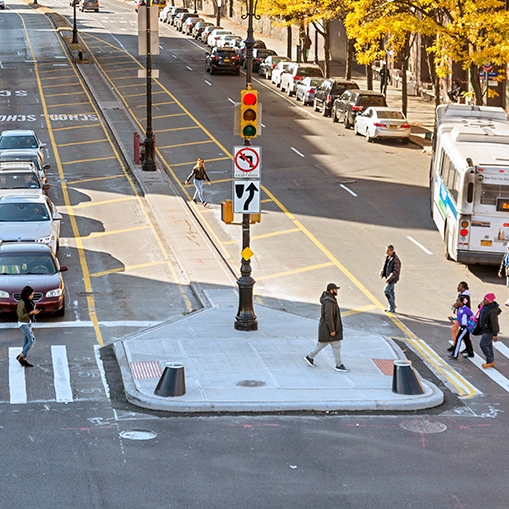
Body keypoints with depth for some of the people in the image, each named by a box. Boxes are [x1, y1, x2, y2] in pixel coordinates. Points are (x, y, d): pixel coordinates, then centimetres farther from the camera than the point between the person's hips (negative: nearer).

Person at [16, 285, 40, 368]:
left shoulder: (28, 301, 2)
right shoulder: (22, 303, -25)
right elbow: (20, 316, -23)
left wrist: (34, 311, -4)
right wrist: (31, 312, -24)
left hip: (28, 322, 9)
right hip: (23, 324, -9)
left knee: (27, 341, 12)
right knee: (32, 341, -8)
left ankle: (24, 361, 19)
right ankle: (20, 357, 4)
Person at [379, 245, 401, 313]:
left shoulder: (395, 260, -25)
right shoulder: (388, 257, 2)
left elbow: (396, 272, -25)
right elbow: (385, 266, 17)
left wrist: (389, 279, -25)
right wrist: (381, 273, 3)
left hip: (393, 278, -9)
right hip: (388, 277, 9)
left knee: (386, 291, -14)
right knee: (390, 292, 15)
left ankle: (392, 307, -4)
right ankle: (392, 308, 25)